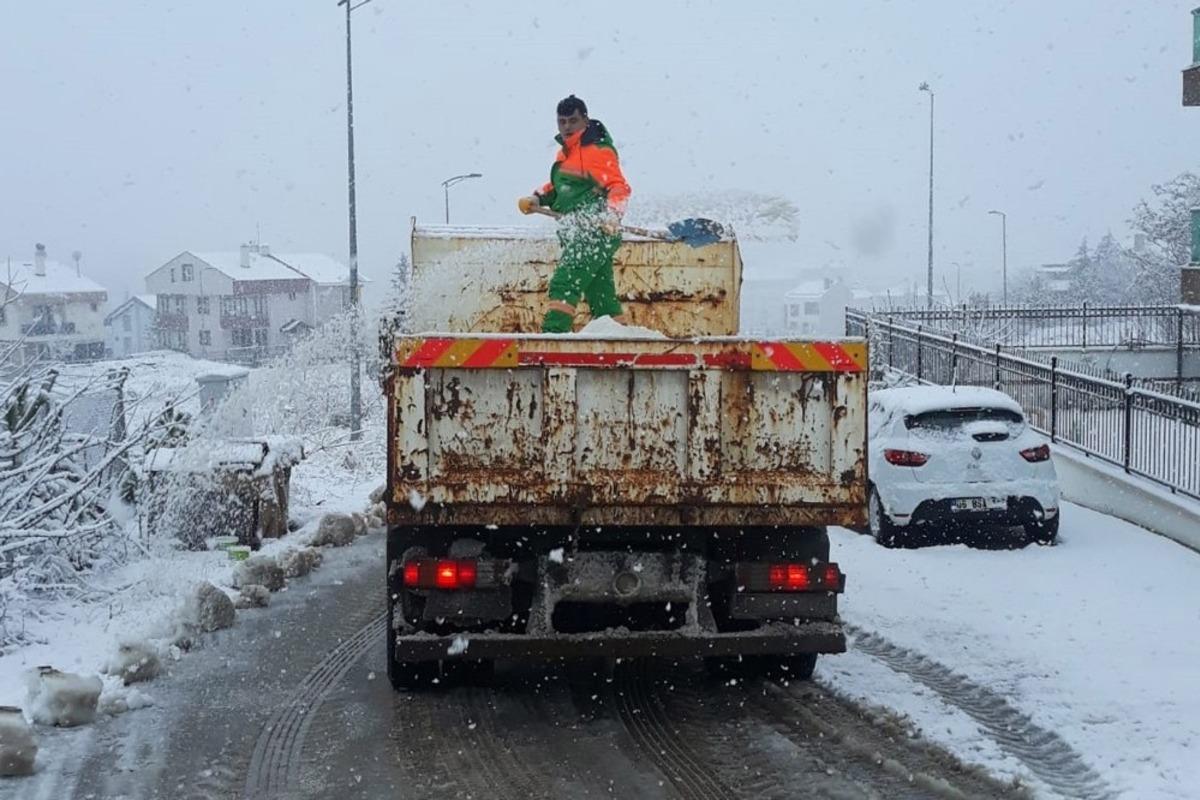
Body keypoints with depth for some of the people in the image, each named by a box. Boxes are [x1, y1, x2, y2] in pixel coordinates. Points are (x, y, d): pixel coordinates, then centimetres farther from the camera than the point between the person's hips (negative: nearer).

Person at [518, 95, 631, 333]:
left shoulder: (598, 151, -11)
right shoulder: (565, 152, 17)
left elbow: (619, 187, -19)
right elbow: (558, 186, 31)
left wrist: (612, 215, -35)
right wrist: (538, 199, 14)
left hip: (595, 233, -9)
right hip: (578, 235, 9)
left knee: (564, 283, -18)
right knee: (599, 294, 11)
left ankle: (554, 332, -24)